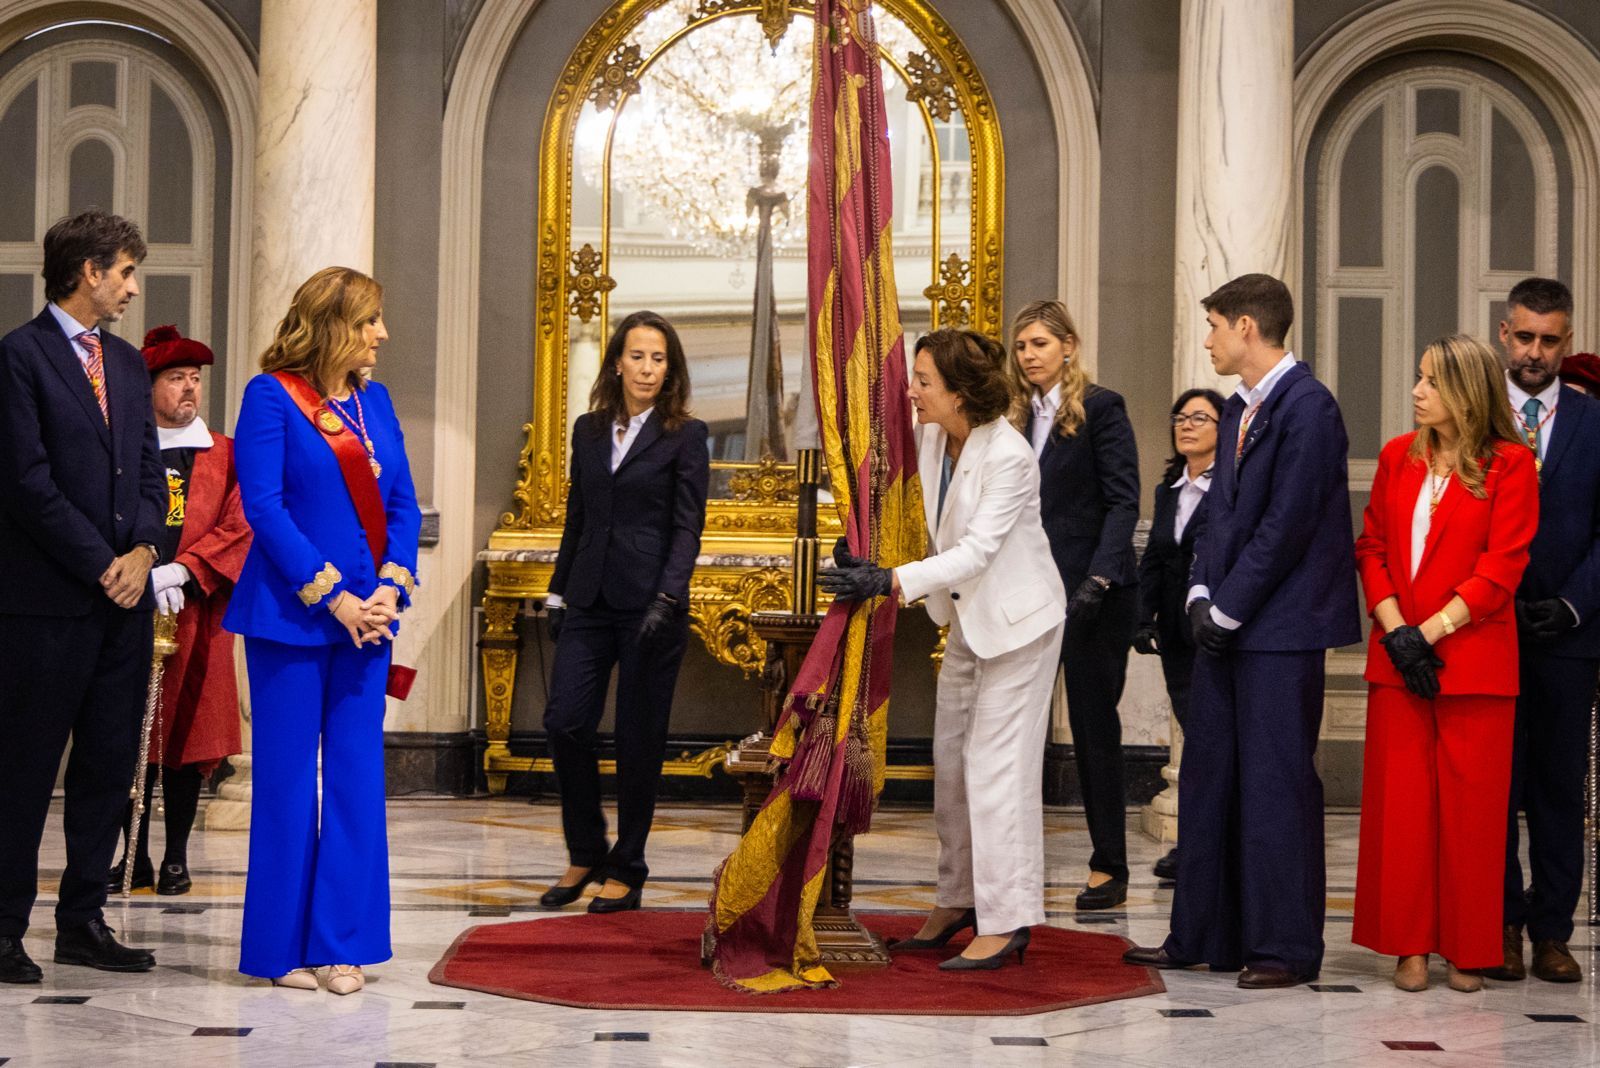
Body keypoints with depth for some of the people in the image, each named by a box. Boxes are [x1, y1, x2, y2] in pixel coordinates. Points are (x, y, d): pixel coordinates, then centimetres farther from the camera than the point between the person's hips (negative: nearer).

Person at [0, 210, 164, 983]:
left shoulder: (126, 362, 17)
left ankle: (82, 919, 17)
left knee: (110, 761, 9)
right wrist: (101, 565, -12)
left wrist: (143, 549, -3)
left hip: (124, 596, 7)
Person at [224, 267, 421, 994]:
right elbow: (264, 507, -12)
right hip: (291, 614, -5)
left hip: (367, 614, 6)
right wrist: (332, 597, -15)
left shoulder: (375, 400, 12)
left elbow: (403, 505, 11)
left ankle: (343, 943, 12)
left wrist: (389, 590, -5)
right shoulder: (271, 396, -6)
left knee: (359, 776, 5)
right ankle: (283, 945, 11)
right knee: (287, 777, 1)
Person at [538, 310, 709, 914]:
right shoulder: (589, 430, 12)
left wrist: (667, 599, -18)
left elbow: (688, 526, -7)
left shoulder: (685, 436, -2)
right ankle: (585, 854, 13)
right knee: (565, 721, -5)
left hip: (650, 603, -4)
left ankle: (627, 869, 13)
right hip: (590, 600, 4)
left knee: (639, 738, 2)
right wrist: (559, 593, 13)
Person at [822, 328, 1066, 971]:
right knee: (951, 764, 12)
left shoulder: (1008, 456, -25)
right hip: (967, 617, 9)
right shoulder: (932, 436, -2)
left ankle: (1006, 922, -4)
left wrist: (890, 582, -35)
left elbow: (977, 551, -28)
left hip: (1018, 620, -8)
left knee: (996, 766, -9)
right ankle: (957, 904, 24)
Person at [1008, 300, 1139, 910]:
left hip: (1095, 592, -6)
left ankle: (1109, 869, 9)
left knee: (1094, 724, 0)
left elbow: (1123, 501, -10)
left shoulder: (1100, 408, -5)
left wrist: (1098, 579, -20)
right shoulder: (1020, 417, 13)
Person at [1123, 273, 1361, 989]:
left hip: (1280, 632, -9)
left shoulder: (1307, 406, -12)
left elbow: (1286, 524, -17)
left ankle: (1286, 947, 5)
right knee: (1208, 780, 11)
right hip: (1225, 627, 9)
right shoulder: (1239, 410, 16)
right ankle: (1204, 936, 19)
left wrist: (1226, 608, -13)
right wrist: (1200, 595, 4)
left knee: (1277, 784, -4)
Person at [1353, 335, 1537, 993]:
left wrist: (1430, 632, -13)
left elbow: (1502, 568, -8)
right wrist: (1395, 629, -6)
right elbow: (1371, 548, 9)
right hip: (1396, 655, 4)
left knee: (1471, 806, 0)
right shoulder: (1398, 458, 11)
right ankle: (1411, 945, 11)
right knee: (1401, 801, 3)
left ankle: (1468, 951, 10)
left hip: (1472, 660, -4)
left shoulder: (1509, 465, -3)